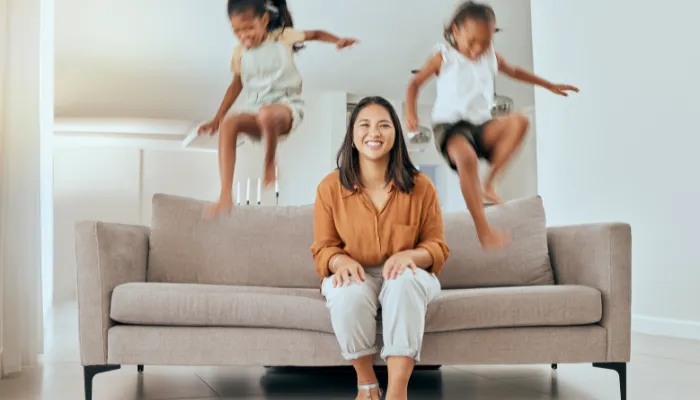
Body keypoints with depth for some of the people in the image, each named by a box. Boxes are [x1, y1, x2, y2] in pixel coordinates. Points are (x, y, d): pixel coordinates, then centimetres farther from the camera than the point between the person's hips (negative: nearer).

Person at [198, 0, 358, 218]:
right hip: (254, 108, 4)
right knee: (228, 124, -32)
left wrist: (339, 41, -3)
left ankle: (270, 164, -15)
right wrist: (216, 119, 20)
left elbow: (315, 34, 16)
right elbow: (236, 85, 22)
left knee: (266, 114, -44)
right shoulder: (240, 52, 11)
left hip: (286, 104, -4)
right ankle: (225, 196, -39)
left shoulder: (283, 37, 3)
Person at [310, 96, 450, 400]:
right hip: (354, 276, 0)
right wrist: (342, 261, -23)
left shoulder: (421, 186, -7)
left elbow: (437, 247, -1)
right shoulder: (330, 187, -6)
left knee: (404, 281, -36)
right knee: (350, 292, -36)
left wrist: (410, 255, -24)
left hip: (405, 277, 0)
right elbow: (323, 248, 1)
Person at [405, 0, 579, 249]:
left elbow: (514, 71, 29)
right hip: (450, 126, -5)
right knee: (466, 157, -39)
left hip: (482, 126, 5)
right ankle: (483, 230, -36)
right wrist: (411, 113, -11)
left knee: (518, 121, -25)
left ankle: (488, 184, -14)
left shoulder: (491, 57, 11)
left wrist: (550, 85, 34)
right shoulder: (443, 57, -1)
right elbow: (416, 83, 6)